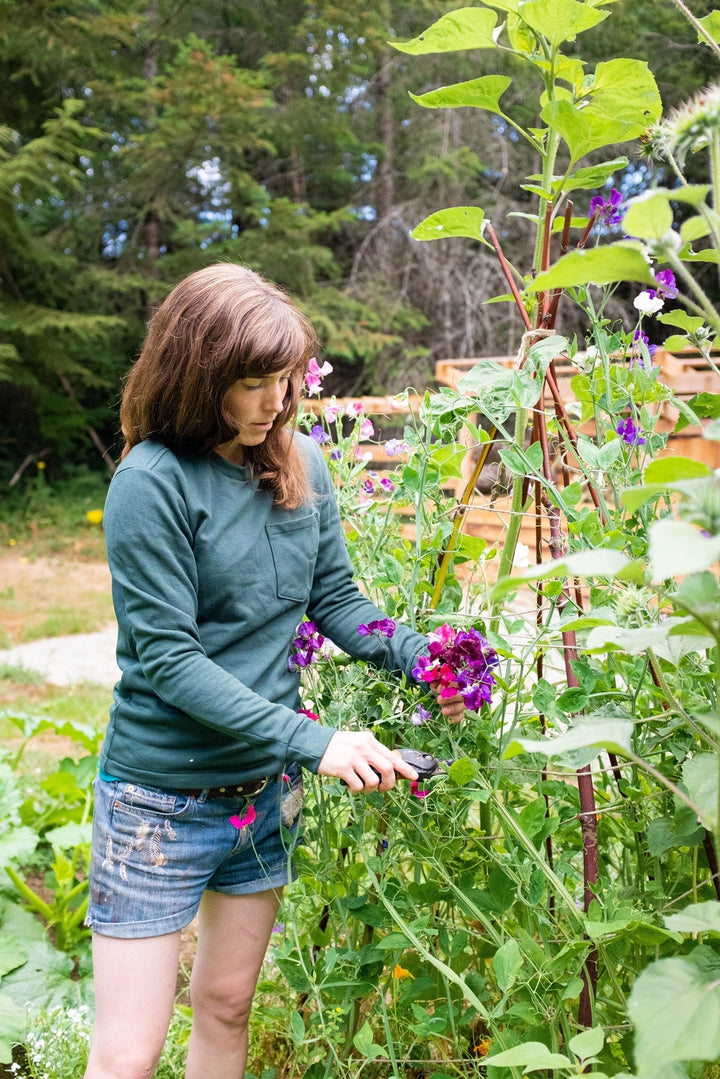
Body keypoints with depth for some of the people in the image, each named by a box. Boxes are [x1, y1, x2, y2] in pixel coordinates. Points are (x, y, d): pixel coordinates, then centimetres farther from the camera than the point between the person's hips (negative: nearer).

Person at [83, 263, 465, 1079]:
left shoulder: (301, 464, 1)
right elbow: (169, 660, -20)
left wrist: (420, 658, -11)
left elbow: (334, 600, 7)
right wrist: (311, 741, -26)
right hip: (162, 799, -6)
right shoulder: (152, 484, -18)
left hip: (266, 792, 6)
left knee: (226, 1008, 21)